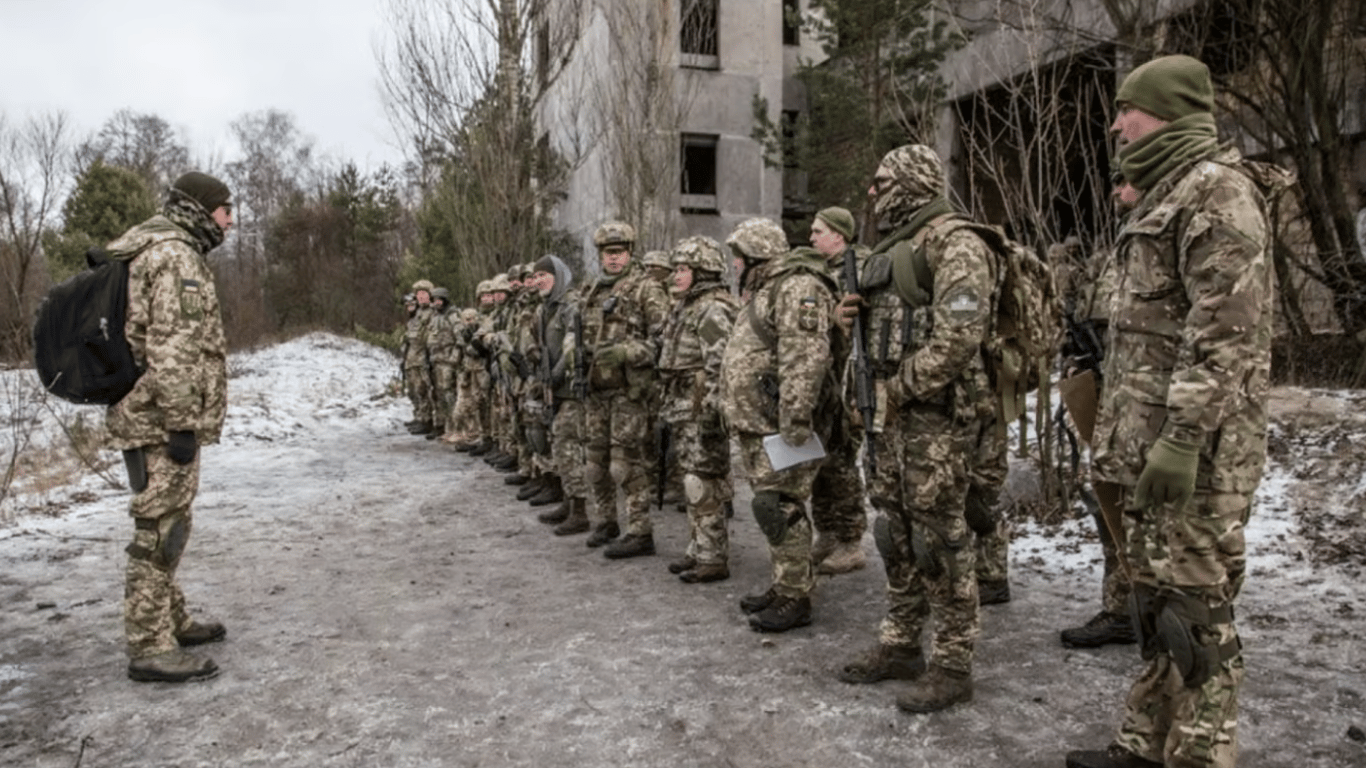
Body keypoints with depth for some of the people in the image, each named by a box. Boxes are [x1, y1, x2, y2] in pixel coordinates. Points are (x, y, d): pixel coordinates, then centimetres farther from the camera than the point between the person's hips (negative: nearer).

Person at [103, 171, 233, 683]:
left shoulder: (160, 252, 20)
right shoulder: (175, 256, -14)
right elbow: (171, 348, -23)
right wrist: (182, 423, -23)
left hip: (153, 417, 11)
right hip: (161, 422, -11)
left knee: (168, 525, 18)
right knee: (161, 530, -6)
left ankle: (170, 622, 29)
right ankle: (150, 649, -1)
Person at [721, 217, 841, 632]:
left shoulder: (798, 287, -14)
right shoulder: (764, 290, 22)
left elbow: (805, 357, -25)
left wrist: (795, 418, -30)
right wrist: (740, 413, 25)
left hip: (781, 427, -11)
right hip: (759, 425, 11)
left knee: (781, 508, -8)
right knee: (773, 507, 15)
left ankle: (795, 599, 0)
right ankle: (783, 586, 25)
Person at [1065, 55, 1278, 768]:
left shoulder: (1216, 188, -10)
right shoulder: (1161, 199, 20)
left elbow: (1225, 328, -20)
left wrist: (1181, 438, -25)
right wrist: (1115, 444, 20)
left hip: (1193, 448, -10)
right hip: (1151, 439, 10)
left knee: (1193, 607, -3)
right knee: (1157, 598, 15)